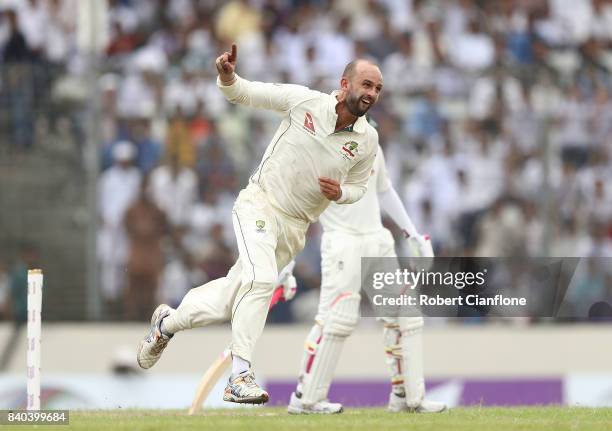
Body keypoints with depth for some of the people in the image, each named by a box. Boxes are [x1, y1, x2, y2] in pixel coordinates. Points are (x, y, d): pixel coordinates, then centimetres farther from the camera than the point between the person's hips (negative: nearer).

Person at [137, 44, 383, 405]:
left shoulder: (368, 140, -3)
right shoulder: (304, 100, -11)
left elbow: (358, 187, 13)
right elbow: (244, 93, -3)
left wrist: (340, 193, -11)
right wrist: (228, 77, -25)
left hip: (294, 227, 4)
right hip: (259, 203, -4)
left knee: (232, 300, 7)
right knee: (260, 278, -28)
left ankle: (167, 323, 34)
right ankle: (240, 377, -27)